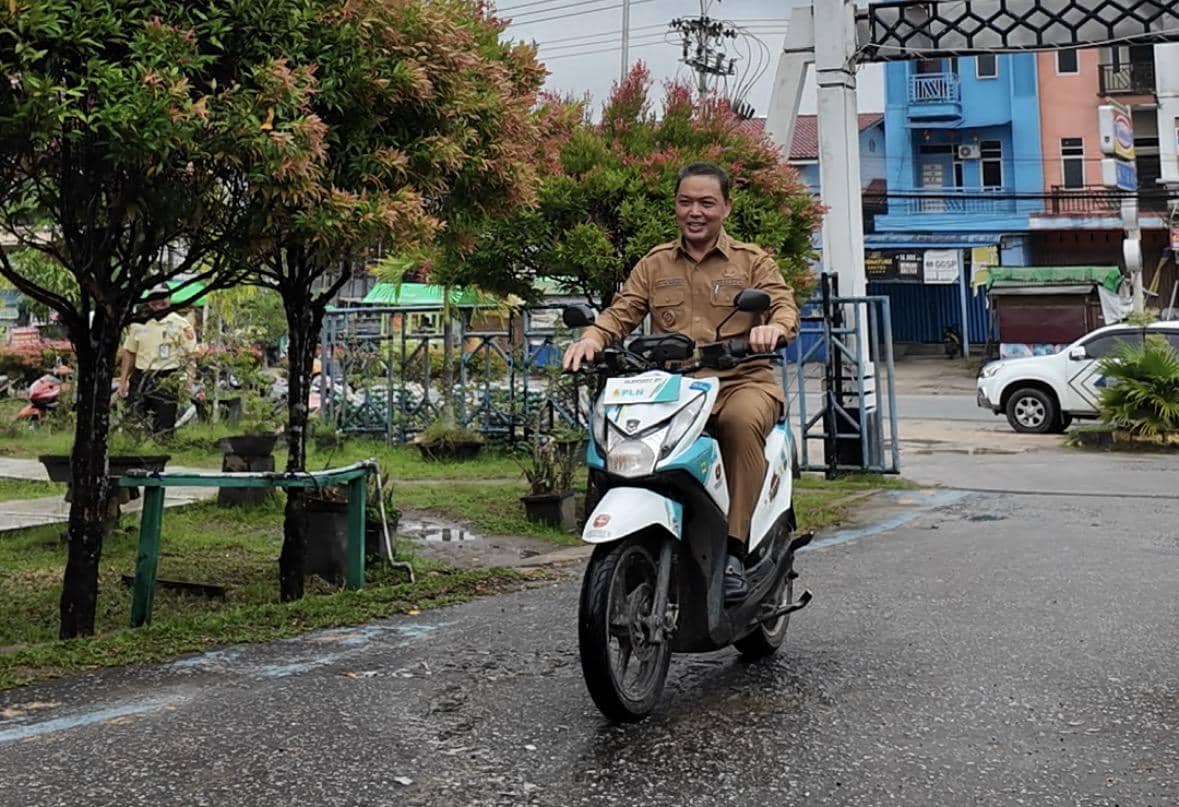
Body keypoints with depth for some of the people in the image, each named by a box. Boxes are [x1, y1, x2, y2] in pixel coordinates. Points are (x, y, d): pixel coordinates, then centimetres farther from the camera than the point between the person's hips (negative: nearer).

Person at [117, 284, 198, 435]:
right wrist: (123, 380, 10)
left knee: (163, 427, -3)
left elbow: (188, 357, -2)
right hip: (140, 381, 4)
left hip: (167, 382, -3)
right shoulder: (138, 324, 10)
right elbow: (129, 353, 15)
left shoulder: (181, 325, 0)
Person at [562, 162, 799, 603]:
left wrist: (775, 327, -28)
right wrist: (592, 338, -14)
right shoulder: (654, 264, 20)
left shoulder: (753, 261, 13)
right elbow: (621, 312, 10)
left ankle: (733, 549, -34)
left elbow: (784, 304, -2)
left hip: (743, 381, -2)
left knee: (743, 420, -39)